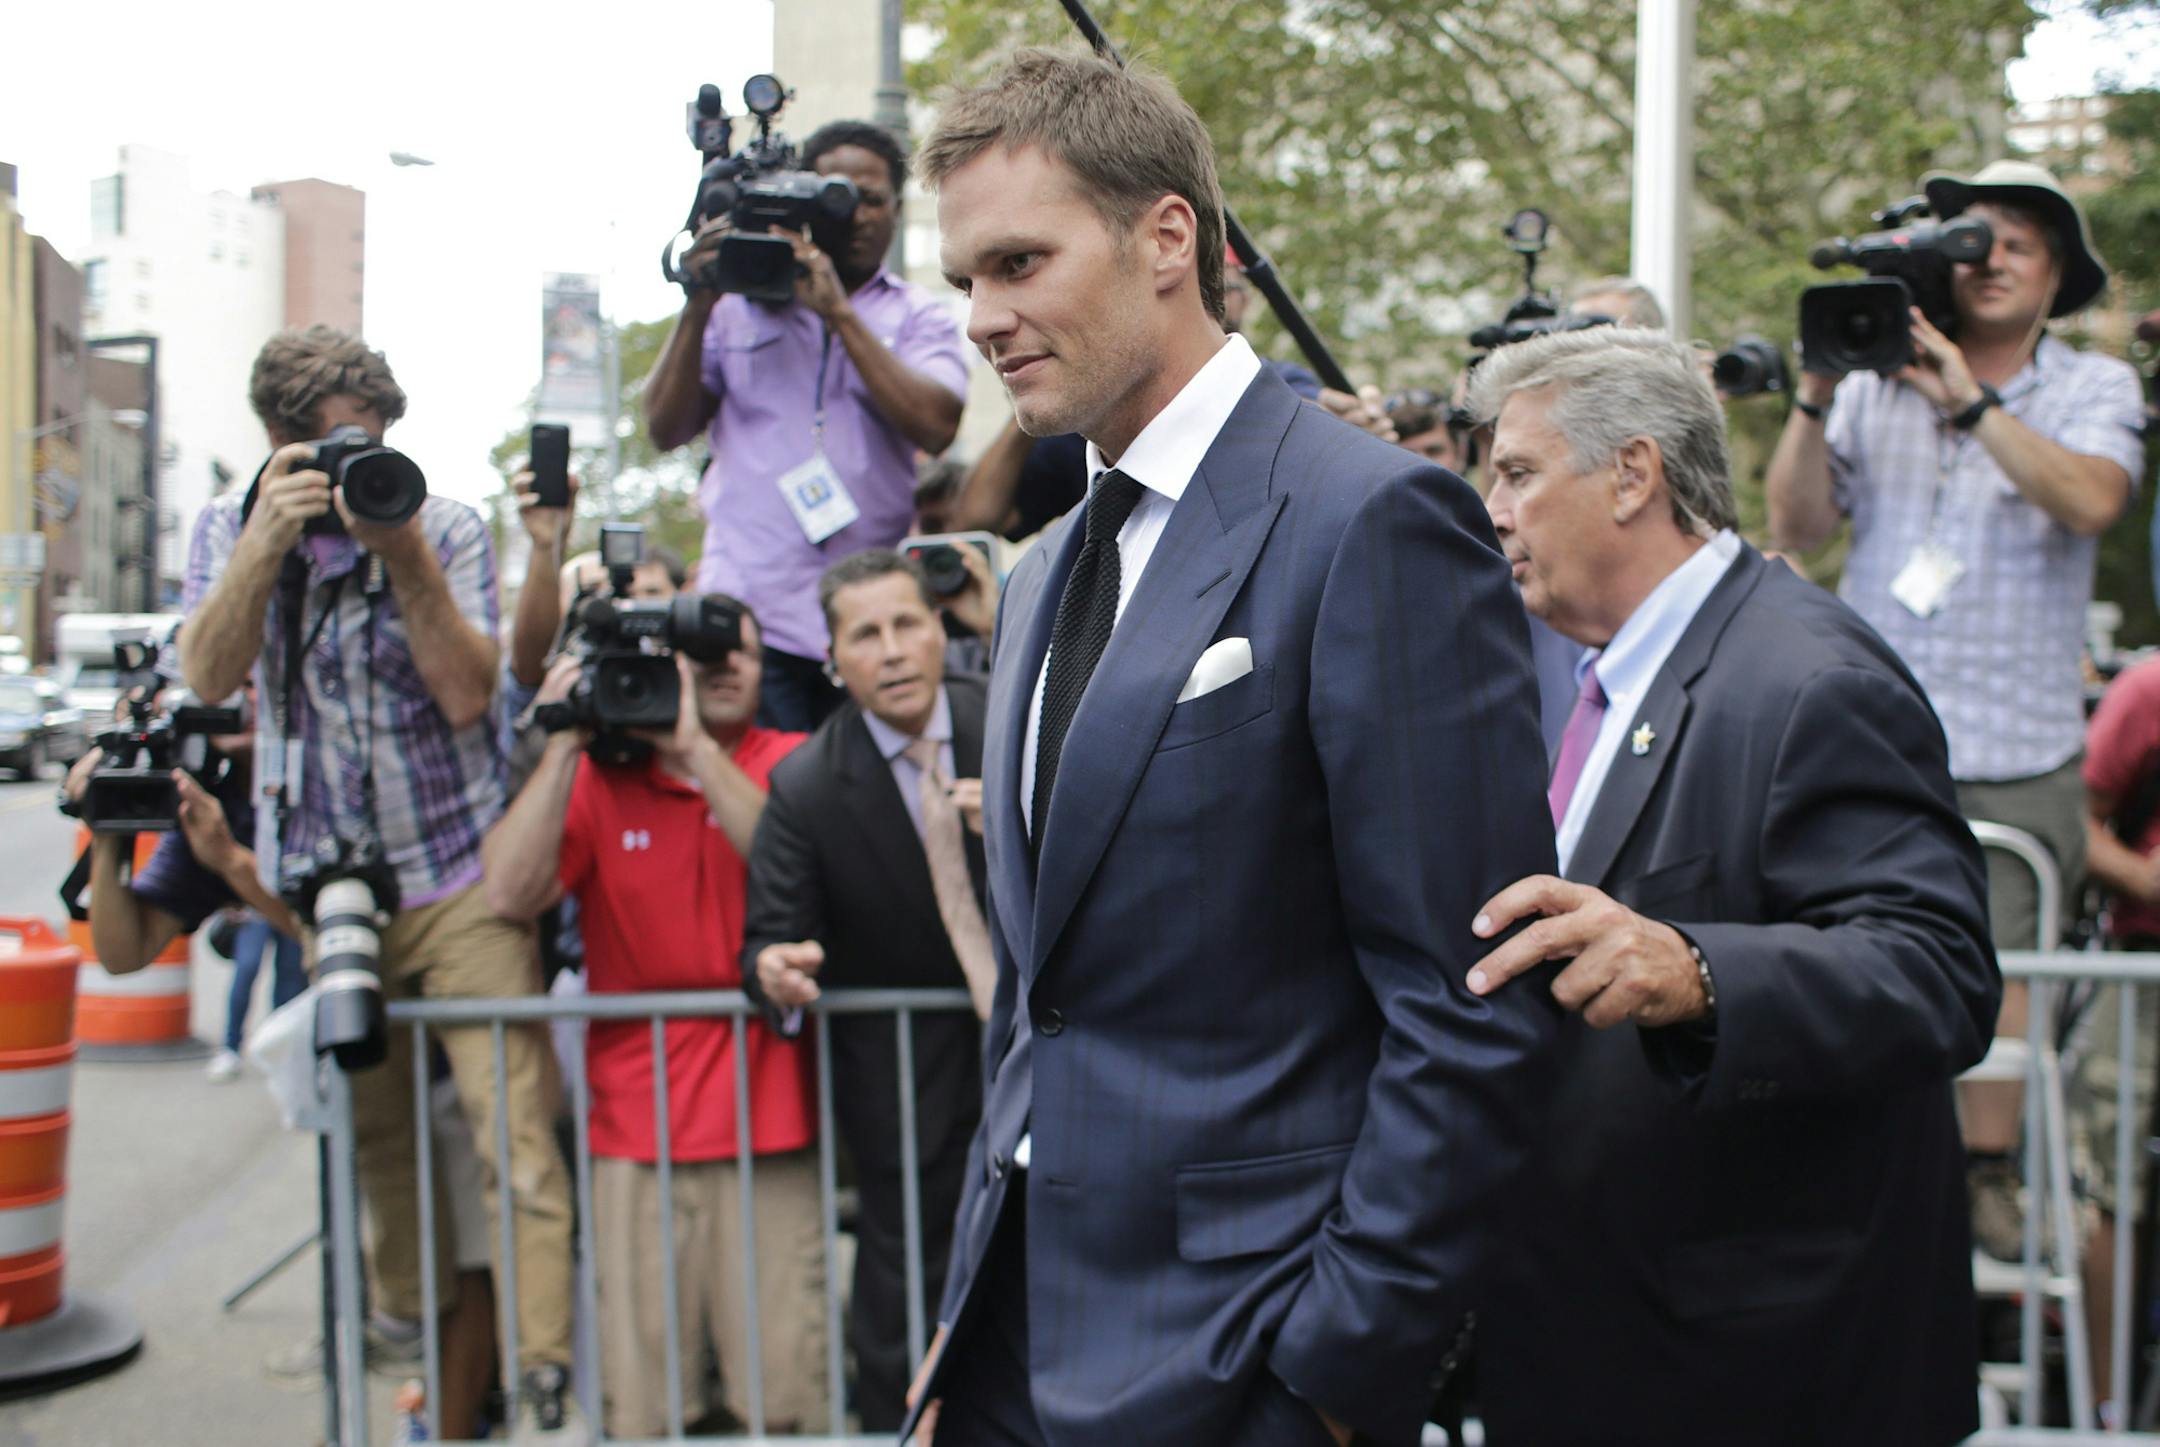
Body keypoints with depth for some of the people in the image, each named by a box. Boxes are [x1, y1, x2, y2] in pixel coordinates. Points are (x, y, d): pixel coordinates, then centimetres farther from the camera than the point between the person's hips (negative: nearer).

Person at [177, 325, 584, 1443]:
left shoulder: (446, 527, -1)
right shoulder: (230, 528, 5)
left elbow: (469, 694, -11)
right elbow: (207, 677, -11)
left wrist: (404, 556, -20)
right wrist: (267, 541, -23)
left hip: (461, 879, -2)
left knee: (511, 1133, -8)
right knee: (371, 1141, 12)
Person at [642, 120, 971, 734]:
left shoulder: (918, 316, 11)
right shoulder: (737, 303, 13)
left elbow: (936, 427, -8)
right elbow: (666, 428, 8)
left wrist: (839, 311, -10)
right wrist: (698, 305, -3)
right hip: (750, 614, 0)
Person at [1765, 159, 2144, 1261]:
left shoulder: (2094, 389, 8)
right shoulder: (1874, 384, 10)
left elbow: (2089, 503, -12)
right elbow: (1796, 527, 3)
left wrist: (1969, 404, -16)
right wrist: (1813, 394, -7)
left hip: (2014, 756, -1)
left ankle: (1986, 1177, 14)